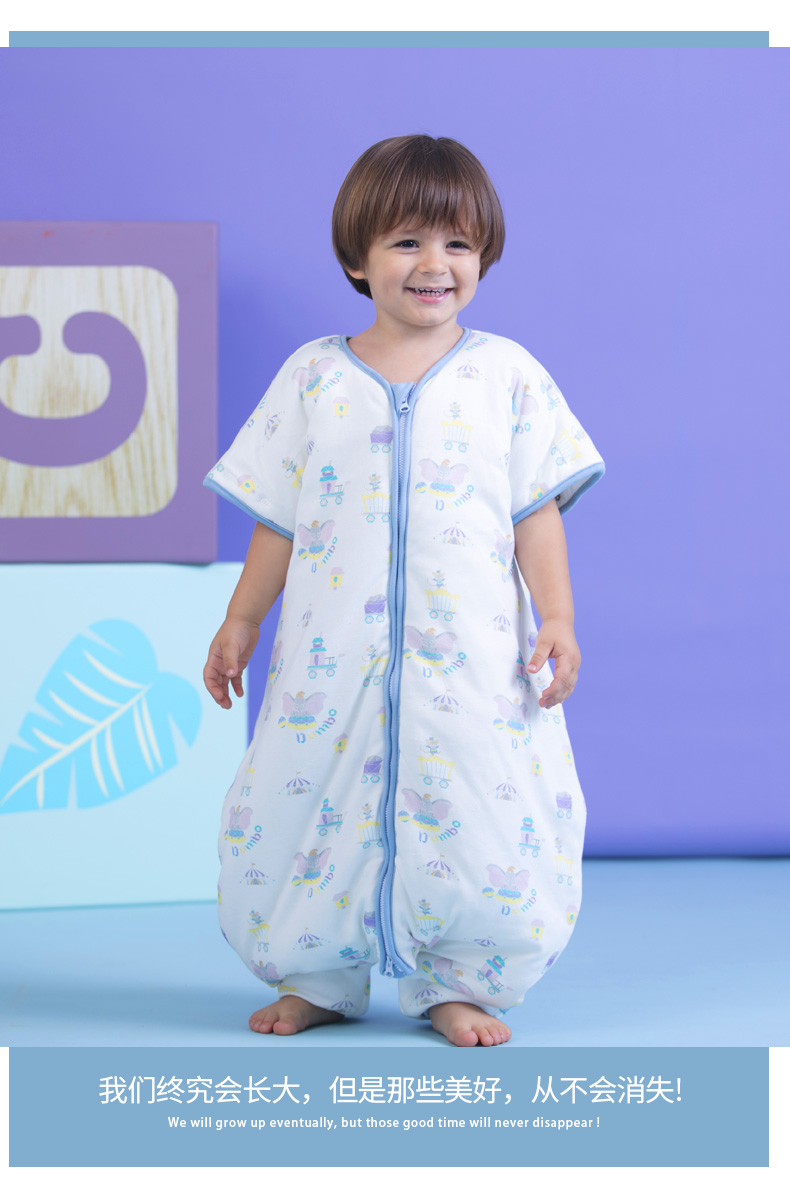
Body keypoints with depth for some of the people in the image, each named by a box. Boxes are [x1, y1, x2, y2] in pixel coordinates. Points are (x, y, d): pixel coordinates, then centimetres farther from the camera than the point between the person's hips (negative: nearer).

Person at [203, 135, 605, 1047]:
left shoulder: (508, 375, 4)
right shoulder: (314, 377, 5)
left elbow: (537, 511, 4)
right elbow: (279, 520, 9)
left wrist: (556, 617, -4)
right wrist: (240, 621, 8)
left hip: (472, 659, -1)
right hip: (334, 656, 1)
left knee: (485, 825, -1)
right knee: (309, 803, 5)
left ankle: (455, 987, 19)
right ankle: (318, 979, 25)